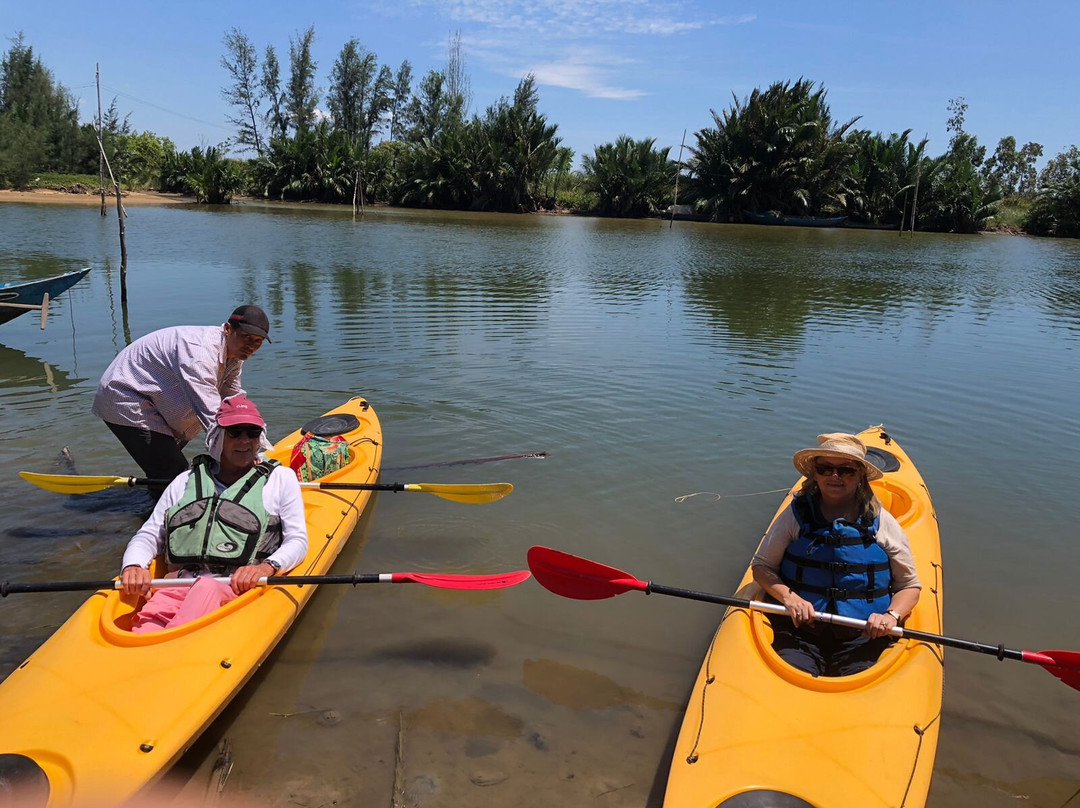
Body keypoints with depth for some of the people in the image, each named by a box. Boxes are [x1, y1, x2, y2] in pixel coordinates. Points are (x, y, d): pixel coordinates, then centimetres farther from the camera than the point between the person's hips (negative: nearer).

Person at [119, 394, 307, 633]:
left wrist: (267, 566, -12)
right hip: (177, 586, 3)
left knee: (207, 589, -41)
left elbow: (297, 540, 10)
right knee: (143, 630, -33)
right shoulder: (185, 482, 25)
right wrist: (132, 566, -1)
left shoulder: (281, 478, 17)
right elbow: (148, 535, 23)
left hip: (237, 588, -3)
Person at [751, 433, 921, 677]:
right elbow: (761, 566, 8)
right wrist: (788, 596, -11)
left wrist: (891, 615, -9)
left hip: (863, 635, 1)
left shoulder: (883, 523, 6)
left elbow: (910, 585, 12)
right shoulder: (796, 515, 4)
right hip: (800, 628, 0)